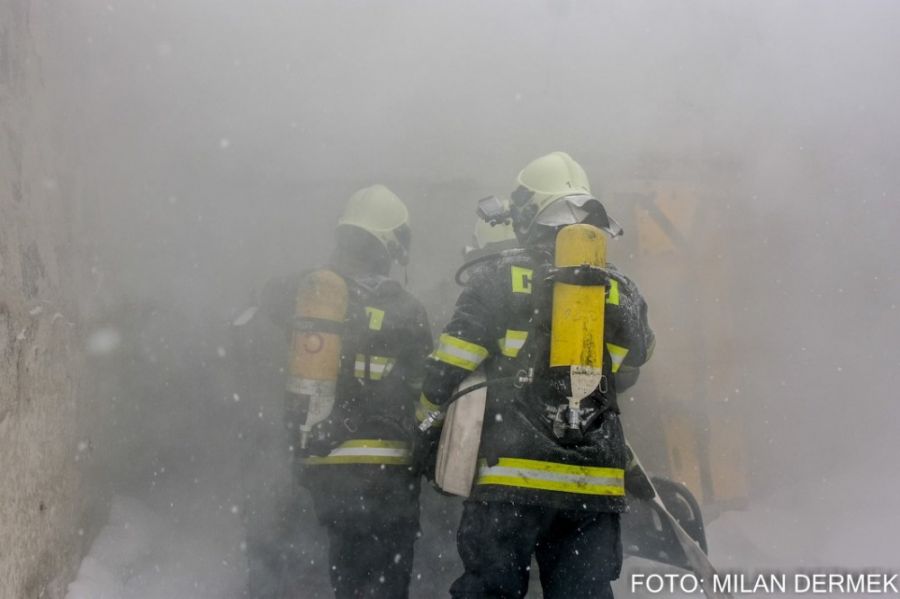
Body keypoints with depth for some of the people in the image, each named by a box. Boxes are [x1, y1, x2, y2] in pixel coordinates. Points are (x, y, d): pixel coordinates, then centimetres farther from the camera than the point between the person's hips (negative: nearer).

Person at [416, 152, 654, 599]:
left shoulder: (498, 280, -2)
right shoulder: (619, 291, 7)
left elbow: (448, 370, -1)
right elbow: (638, 356, 26)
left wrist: (427, 429, 15)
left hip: (512, 478, -3)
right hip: (595, 484, 3)